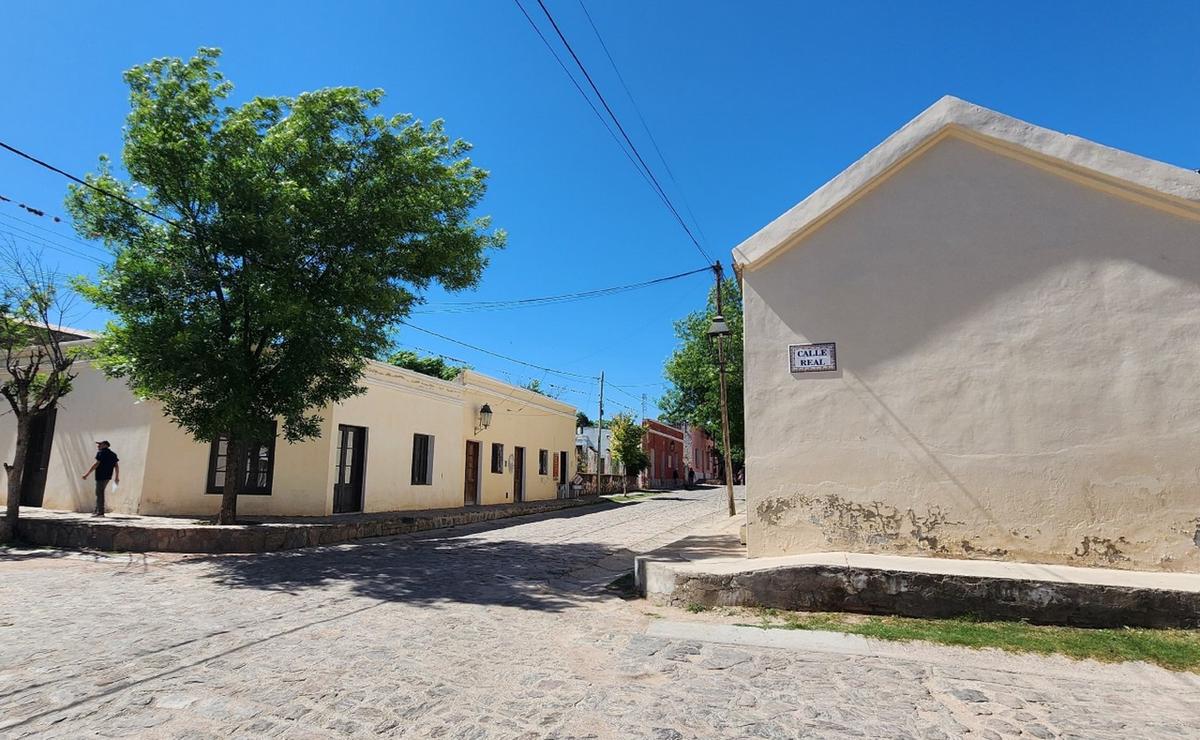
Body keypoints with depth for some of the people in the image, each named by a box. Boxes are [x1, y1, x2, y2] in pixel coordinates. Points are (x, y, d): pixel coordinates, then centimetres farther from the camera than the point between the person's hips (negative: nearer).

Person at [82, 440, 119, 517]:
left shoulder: (101, 453, -8)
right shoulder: (113, 454, 16)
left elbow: (96, 464, -16)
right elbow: (116, 466, 16)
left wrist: (87, 474, -15)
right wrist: (117, 477, 22)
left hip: (101, 476, -8)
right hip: (108, 476, 8)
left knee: (99, 493, -5)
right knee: (100, 493, 18)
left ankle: (100, 512, -5)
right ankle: (97, 510, 23)